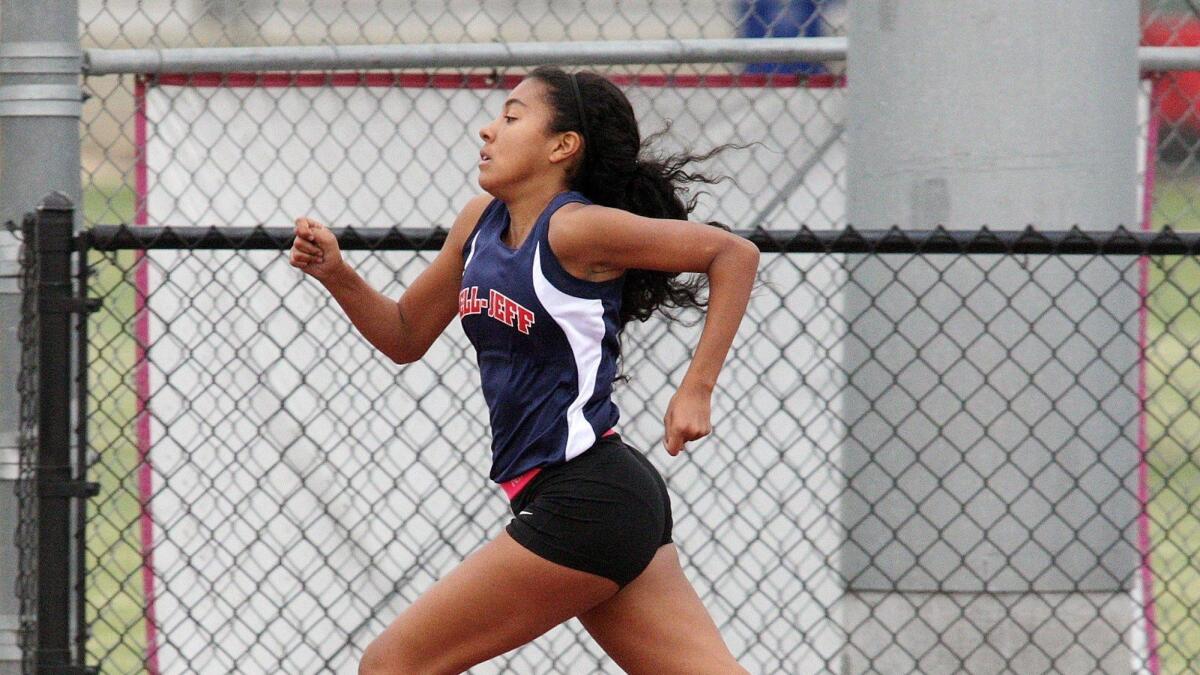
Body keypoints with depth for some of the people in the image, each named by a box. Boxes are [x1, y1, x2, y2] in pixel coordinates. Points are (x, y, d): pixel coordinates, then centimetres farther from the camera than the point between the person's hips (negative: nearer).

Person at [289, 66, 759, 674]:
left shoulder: (575, 228, -12)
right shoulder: (481, 221, 12)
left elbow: (734, 253, -9)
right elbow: (406, 336, 22)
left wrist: (696, 391, -11)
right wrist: (336, 274, 5)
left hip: (584, 502, -9)